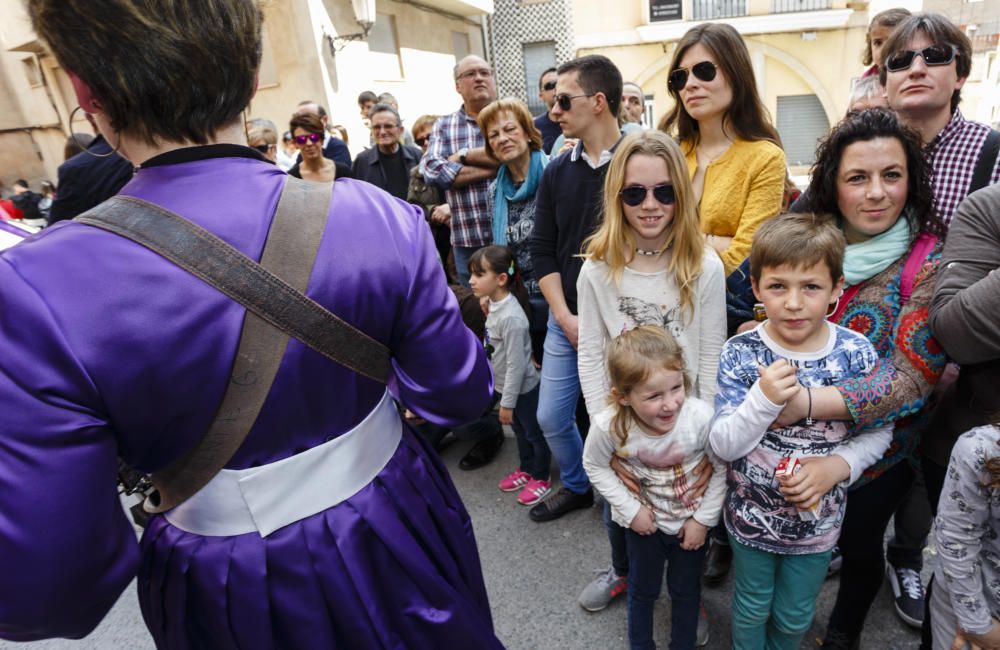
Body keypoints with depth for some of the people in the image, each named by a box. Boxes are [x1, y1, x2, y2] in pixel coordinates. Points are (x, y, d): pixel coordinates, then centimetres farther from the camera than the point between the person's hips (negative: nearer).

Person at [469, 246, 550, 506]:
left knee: (534, 433, 13)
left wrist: (507, 403, -19)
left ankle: (540, 479, 32)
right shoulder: (495, 305, -3)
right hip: (506, 385, 9)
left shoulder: (511, 317, -30)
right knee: (520, 431, 25)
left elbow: (515, 365, -26)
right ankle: (525, 470, 45)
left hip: (523, 388, -9)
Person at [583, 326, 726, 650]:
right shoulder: (609, 426, -32)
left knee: (685, 590, 23)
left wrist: (703, 518, -10)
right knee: (643, 590, 23)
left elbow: (722, 468, -15)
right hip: (644, 520, 0)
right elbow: (595, 466, -10)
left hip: (691, 520, 0)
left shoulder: (701, 417, -33)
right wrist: (630, 509, -12)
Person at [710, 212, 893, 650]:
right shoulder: (741, 354, -20)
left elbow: (879, 430, -2)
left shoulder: (857, 353, -14)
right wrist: (764, 398, -35)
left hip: (818, 516, 2)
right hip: (751, 515, -1)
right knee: (752, 608, 23)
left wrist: (837, 464, -19)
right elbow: (723, 446, -20)